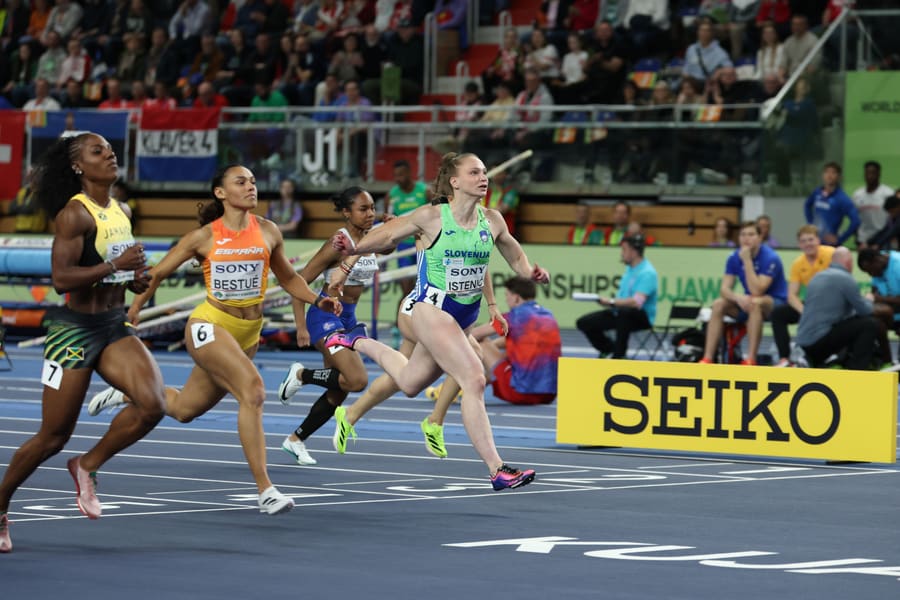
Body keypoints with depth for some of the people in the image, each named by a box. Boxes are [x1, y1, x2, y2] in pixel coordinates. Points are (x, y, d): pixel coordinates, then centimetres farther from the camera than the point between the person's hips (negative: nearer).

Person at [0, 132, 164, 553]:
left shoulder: (120, 212, 10)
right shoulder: (74, 213, -13)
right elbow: (61, 278, -22)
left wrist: (137, 278, 3)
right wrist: (114, 265, -26)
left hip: (115, 327, 7)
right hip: (74, 331, -6)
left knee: (151, 404, -17)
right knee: (52, 437, 0)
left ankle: (87, 467, 6)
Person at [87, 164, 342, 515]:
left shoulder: (268, 232, 4)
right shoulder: (203, 237, -5)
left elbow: (287, 278, 16)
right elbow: (158, 273, 5)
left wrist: (318, 301, 2)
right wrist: (135, 307, 1)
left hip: (248, 334, 5)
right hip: (209, 325, -5)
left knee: (185, 409, 15)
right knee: (252, 388, -27)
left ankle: (124, 394, 45)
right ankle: (265, 490, -26)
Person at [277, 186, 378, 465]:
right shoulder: (339, 244, -18)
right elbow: (299, 281, -16)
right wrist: (301, 327, -21)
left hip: (348, 317, 8)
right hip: (325, 316, -8)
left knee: (338, 393, 10)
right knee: (358, 379, -23)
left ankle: (296, 439, 26)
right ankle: (300, 375, -1)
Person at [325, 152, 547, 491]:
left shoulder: (492, 221, 1)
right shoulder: (432, 217, -11)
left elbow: (515, 257, 14)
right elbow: (388, 236, 1)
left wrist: (532, 273, -8)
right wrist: (353, 249, -15)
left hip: (464, 316, 7)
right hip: (432, 310, -7)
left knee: (409, 383, 22)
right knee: (474, 379, -22)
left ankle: (357, 342, 47)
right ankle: (497, 470, -22)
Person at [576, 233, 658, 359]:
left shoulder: (647, 272, -19)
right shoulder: (629, 269, 11)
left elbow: (636, 302, -30)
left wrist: (611, 302, -31)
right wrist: (606, 301, 0)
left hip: (642, 317, -9)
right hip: (621, 314, 9)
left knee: (623, 311, -43)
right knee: (583, 322, 0)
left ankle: (619, 355, -29)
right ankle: (610, 350, 20)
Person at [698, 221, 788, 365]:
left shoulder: (770, 258, -21)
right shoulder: (734, 258, -4)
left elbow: (756, 292, -30)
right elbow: (724, 289, -10)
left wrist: (747, 261, -31)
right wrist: (737, 297, -33)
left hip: (776, 303, -6)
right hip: (748, 303, 6)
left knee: (756, 303, -38)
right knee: (718, 304, -18)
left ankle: (751, 359, -39)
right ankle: (707, 358, -21)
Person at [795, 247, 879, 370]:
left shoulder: (817, 278, 16)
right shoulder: (846, 279, -9)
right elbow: (864, 310, -3)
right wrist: (868, 300, 21)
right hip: (820, 339, -8)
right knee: (869, 324, -3)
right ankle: (857, 369, -7)